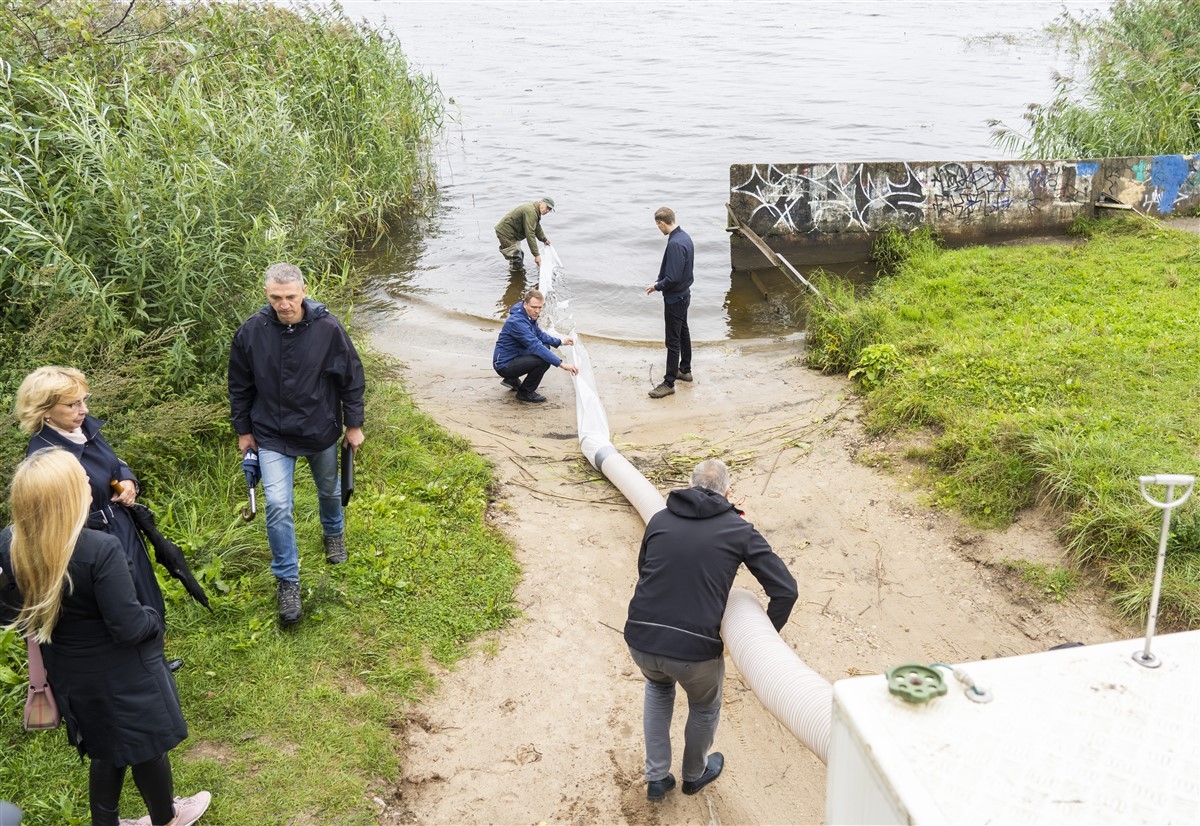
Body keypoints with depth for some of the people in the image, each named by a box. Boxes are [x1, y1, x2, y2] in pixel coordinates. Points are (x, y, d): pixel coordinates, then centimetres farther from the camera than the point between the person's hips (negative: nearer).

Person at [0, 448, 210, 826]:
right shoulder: (100, 549, -34)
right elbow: (130, 627, -27)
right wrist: (155, 618, -6)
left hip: (70, 675, 5)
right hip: (121, 675, -5)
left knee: (107, 750, 28)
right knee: (146, 746, 21)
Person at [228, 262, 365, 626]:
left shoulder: (328, 328, -19)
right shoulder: (251, 332, -15)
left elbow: (352, 378, -6)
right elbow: (240, 387, 0)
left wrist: (354, 425, -1)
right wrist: (243, 431, 5)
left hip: (322, 432, 1)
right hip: (272, 437, -1)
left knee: (329, 491, 23)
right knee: (278, 506, -9)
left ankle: (333, 533, 56)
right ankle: (287, 580, 7)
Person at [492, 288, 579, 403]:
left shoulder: (529, 316, 3)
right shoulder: (518, 321, -27)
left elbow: (539, 334, 23)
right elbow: (535, 346, -35)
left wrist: (560, 342, 13)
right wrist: (561, 364, -38)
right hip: (504, 365, -10)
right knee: (544, 360, -24)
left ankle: (512, 380, 17)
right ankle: (525, 393, -2)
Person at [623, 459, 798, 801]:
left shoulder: (660, 520, 9)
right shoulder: (739, 530, 2)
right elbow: (785, 590, 0)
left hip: (641, 640, 3)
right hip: (695, 649, -3)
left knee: (658, 686, 37)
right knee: (705, 707, 30)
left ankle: (657, 778, 38)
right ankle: (694, 774, 53)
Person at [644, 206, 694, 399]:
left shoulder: (675, 244, -28)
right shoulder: (684, 237, 3)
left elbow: (673, 278, -29)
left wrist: (657, 286, -13)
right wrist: (661, 282, 13)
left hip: (674, 299, -10)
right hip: (683, 294, 10)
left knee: (673, 341, -3)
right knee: (683, 333, 22)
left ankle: (669, 383, 3)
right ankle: (685, 370, 37)